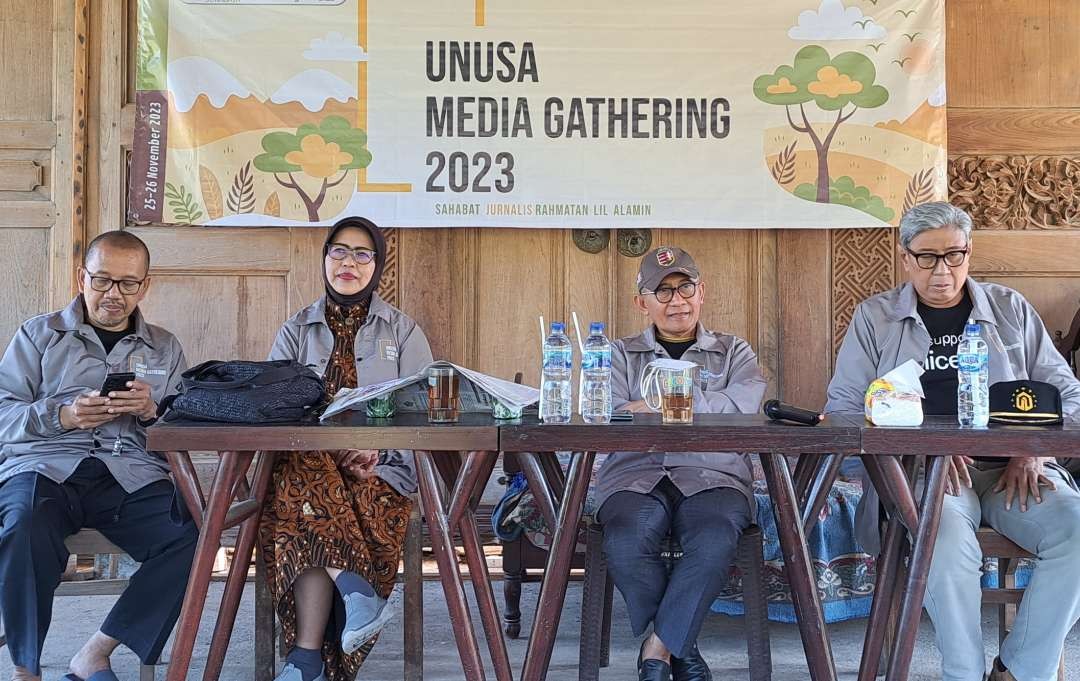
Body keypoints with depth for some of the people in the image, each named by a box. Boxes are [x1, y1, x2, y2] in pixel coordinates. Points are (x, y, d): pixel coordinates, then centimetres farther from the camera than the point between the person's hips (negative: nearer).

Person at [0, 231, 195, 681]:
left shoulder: (165, 349, 23)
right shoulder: (39, 335, 19)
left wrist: (152, 411, -7)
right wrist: (61, 416, -10)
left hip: (133, 474, 2)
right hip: (44, 464, -1)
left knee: (192, 535, -28)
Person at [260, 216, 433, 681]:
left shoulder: (403, 331, 14)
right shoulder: (296, 332, 16)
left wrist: (379, 451, -17)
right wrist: (332, 450, -17)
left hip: (381, 466, -2)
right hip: (307, 459, 2)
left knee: (302, 514, -33)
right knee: (301, 484, -36)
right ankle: (352, 586, -40)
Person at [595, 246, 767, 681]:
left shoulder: (734, 353, 21)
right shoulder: (621, 355, 21)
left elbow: (742, 408, -2)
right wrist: (702, 409, -5)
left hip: (712, 478, 0)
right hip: (636, 476, 0)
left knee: (714, 543, -34)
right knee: (626, 544, -32)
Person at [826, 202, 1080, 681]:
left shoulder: (1010, 309, 17)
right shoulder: (875, 317, 11)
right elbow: (843, 406, 5)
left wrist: (1034, 451, -2)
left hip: (1011, 468, 3)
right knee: (949, 544, -36)